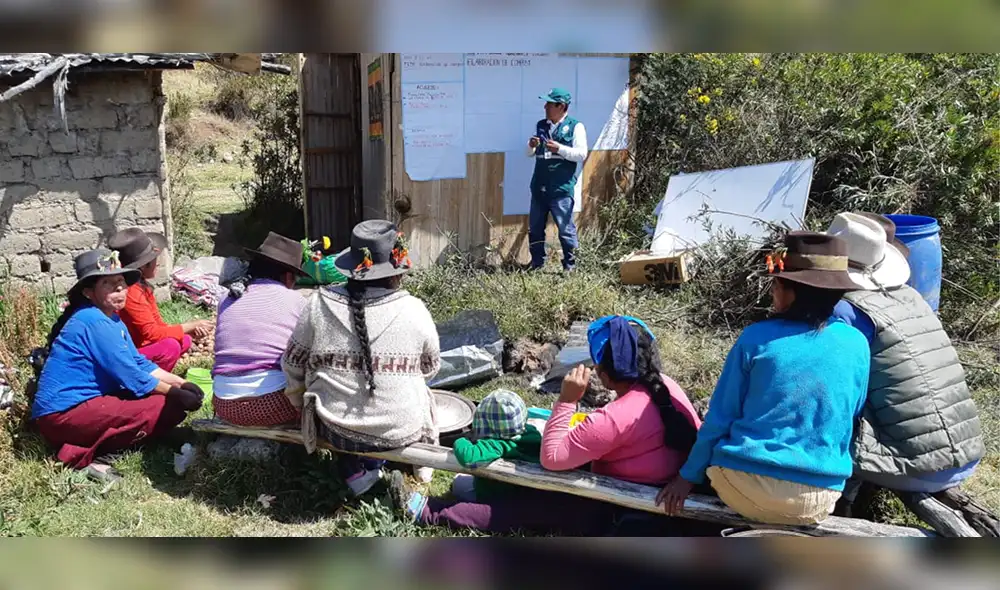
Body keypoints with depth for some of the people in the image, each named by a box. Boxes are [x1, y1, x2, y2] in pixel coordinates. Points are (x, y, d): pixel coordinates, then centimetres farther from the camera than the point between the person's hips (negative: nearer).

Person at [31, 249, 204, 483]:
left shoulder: (112, 320, 12)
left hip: (83, 402, 10)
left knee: (162, 397, 10)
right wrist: (175, 393, -9)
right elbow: (131, 377, -17)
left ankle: (87, 442, 1)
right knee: (168, 407, -19)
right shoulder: (94, 321, -17)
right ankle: (83, 454, -13)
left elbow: (141, 364, 13)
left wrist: (181, 384, 1)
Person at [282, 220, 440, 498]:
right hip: (401, 432, 0)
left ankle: (353, 469, 17)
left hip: (336, 431, 0)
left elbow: (292, 365, 0)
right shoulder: (414, 311, -13)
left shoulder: (319, 304, -11)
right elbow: (431, 368, 2)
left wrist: (304, 394, 20)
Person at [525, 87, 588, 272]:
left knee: (566, 229, -2)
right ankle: (537, 264, 23)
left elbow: (581, 154, -10)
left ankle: (570, 266, 9)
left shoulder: (575, 126, -2)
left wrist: (560, 149, -19)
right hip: (539, 186, 6)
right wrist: (531, 146, -2)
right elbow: (530, 154, 20)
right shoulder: (540, 125, 14)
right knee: (535, 228, 11)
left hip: (562, 188, -6)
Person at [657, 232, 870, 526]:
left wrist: (689, 476, 9)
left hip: (747, 488, -3)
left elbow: (720, 417, -3)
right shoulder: (857, 345, -2)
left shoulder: (756, 339, -10)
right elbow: (851, 422, 11)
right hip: (819, 499, 4)